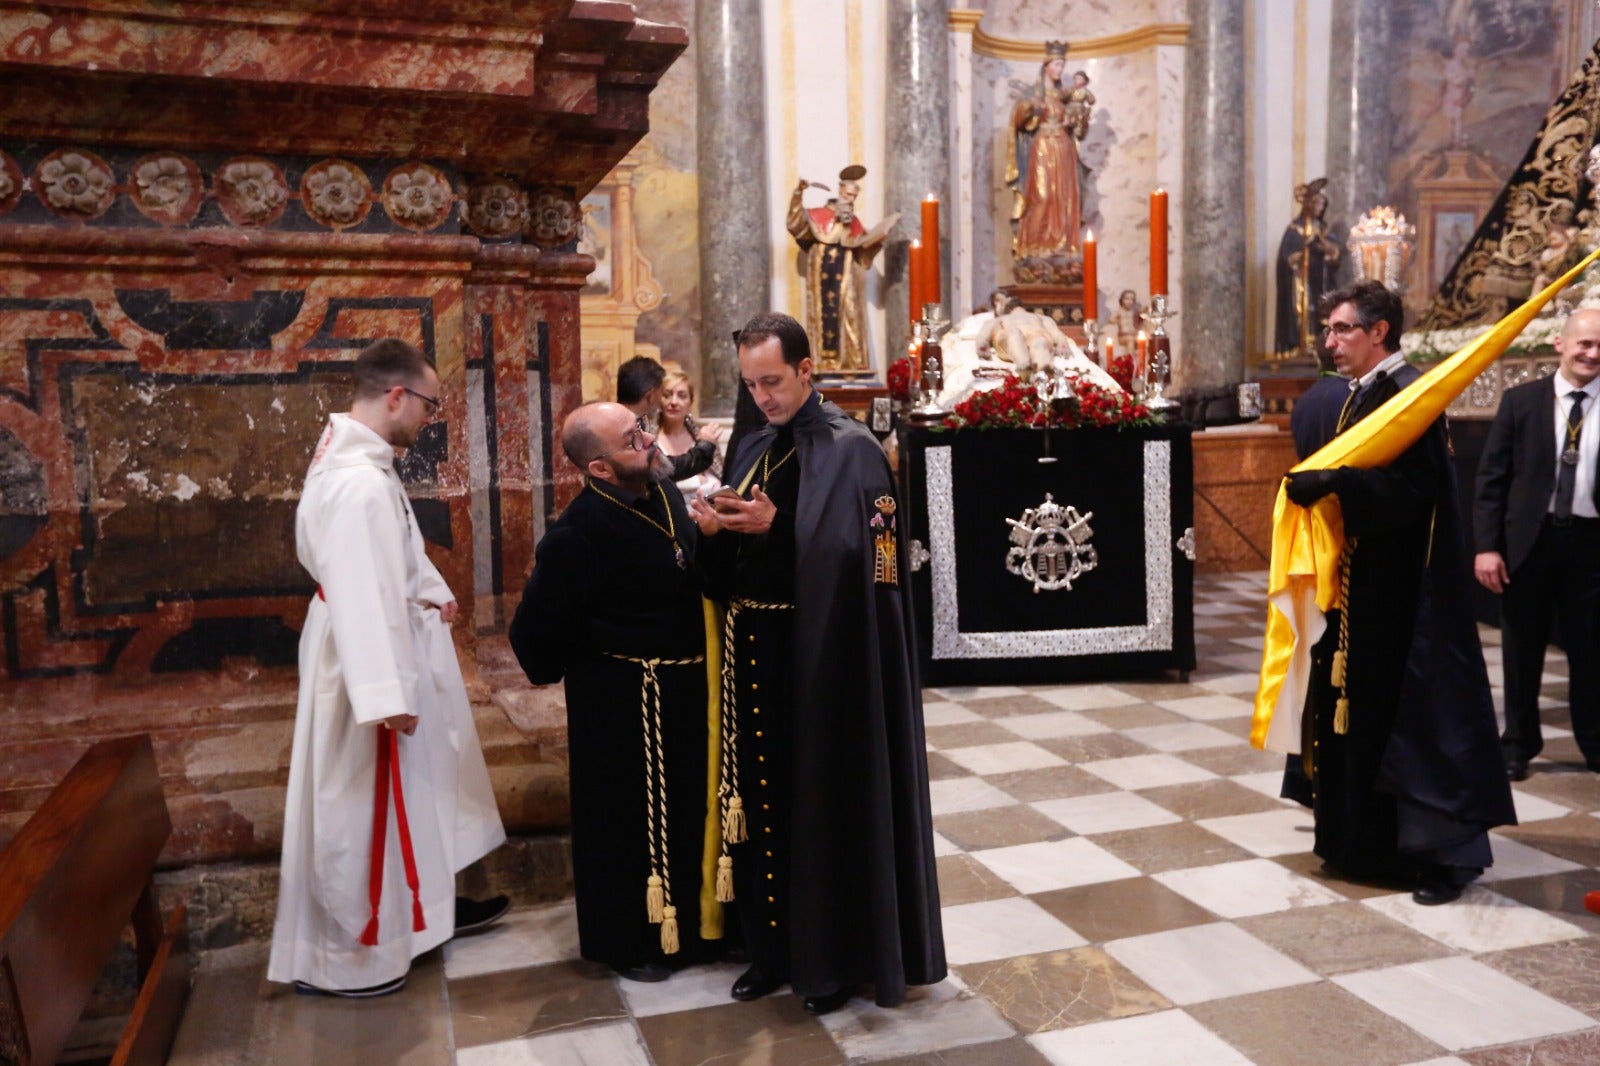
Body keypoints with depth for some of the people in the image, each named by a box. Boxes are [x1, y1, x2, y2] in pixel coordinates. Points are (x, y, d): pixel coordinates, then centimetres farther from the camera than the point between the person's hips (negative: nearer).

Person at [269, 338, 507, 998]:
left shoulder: (352, 457, 6)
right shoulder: (360, 482, -28)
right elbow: (360, 595, -31)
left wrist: (431, 592, 5)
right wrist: (389, 696, -29)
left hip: (395, 638, 11)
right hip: (370, 654, -11)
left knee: (421, 783, 23)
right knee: (358, 808, 5)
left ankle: (420, 905, 40)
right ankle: (338, 958, 22)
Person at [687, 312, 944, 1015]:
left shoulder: (851, 449, -9)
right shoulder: (753, 450, 12)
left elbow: (855, 554, -18)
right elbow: (730, 564, 12)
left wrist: (776, 526, -25)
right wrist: (715, 530, -9)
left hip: (826, 659, -6)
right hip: (756, 652, 7)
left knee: (830, 802, 4)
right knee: (761, 798, 12)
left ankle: (838, 957, 21)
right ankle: (775, 947, 28)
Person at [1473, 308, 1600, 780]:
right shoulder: (1521, 401, 0)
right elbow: (1491, 478, -1)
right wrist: (1487, 545, -8)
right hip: (1529, 538, 0)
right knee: (1522, 648, 10)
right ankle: (1519, 742, 24)